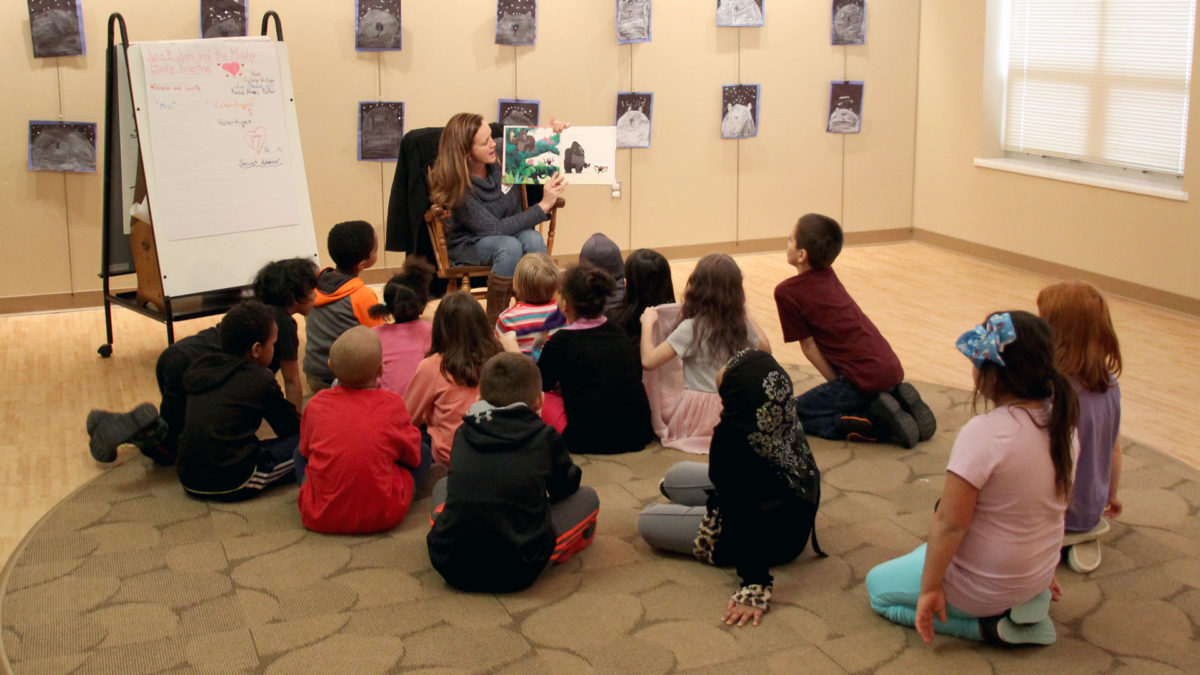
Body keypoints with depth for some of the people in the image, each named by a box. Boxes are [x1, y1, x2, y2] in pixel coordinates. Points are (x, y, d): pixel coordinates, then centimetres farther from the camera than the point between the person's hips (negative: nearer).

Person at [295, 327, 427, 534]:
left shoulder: (317, 403, -5)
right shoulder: (392, 404, -10)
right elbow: (412, 455, 3)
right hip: (381, 517, 0)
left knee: (299, 454, 28)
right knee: (423, 453, 18)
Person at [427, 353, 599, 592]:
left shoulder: (463, 433, 10)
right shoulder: (545, 436, 3)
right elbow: (566, 487, 21)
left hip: (450, 566, 3)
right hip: (518, 572, -3)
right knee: (587, 497, 16)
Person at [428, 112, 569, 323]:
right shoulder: (458, 187, -26)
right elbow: (495, 228, -28)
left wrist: (556, 132, -18)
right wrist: (543, 206, -32)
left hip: (511, 230, 4)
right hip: (467, 245, -4)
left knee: (533, 239, -30)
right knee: (510, 246, -36)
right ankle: (494, 323, -24)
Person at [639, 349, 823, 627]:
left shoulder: (734, 435, -35)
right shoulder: (782, 417, -14)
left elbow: (746, 516, -34)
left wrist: (755, 587, -33)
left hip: (773, 536, -9)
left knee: (647, 521, 2)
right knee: (675, 476, 20)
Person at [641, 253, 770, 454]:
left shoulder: (691, 328, -18)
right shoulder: (742, 325, -4)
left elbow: (648, 361, -19)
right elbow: (765, 349, 18)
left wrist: (648, 323, -5)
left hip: (698, 417, -4)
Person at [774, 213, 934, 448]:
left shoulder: (787, 291, -7)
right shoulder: (828, 275, 14)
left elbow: (808, 345, -3)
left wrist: (835, 383, 4)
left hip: (865, 377, -8)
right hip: (892, 368, 8)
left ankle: (879, 425, -10)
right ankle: (898, 402, 8)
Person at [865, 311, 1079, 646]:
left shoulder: (984, 433, -30)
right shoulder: (1061, 420, -6)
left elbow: (950, 523, -26)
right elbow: (1059, 501, 7)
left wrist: (929, 589, -14)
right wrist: (1039, 573, 20)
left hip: (982, 586, -8)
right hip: (1039, 571, 8)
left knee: (877, 585, 15)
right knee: (927, 552, 31)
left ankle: (991, 626, 0)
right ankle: (1025, 603, 12)